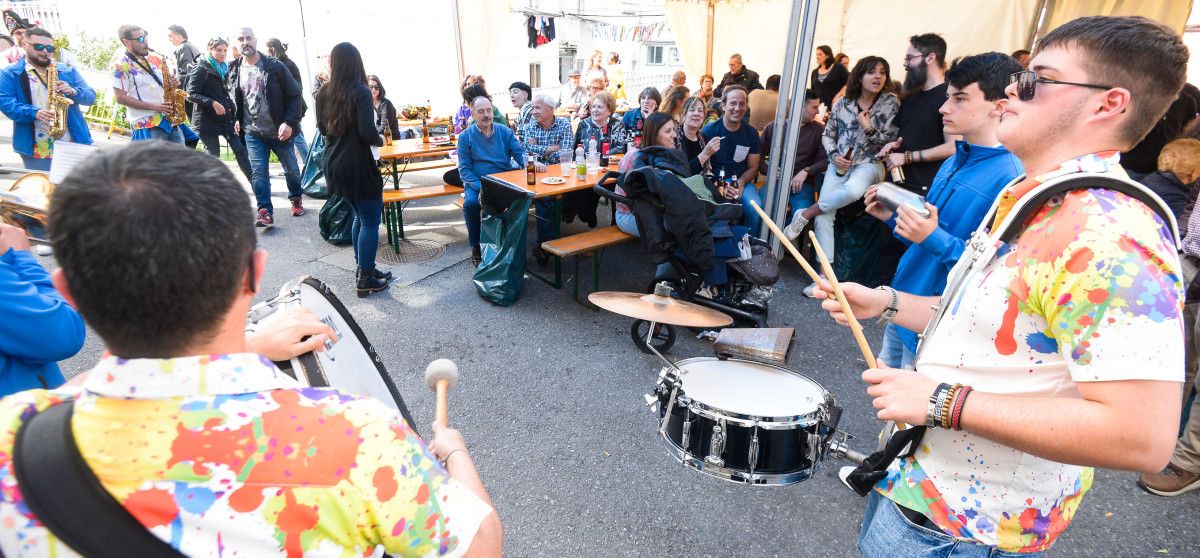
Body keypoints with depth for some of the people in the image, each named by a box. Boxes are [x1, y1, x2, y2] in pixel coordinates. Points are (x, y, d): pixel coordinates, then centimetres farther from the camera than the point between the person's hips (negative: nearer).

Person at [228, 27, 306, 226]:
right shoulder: (235, 71, 4)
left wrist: (289, 123, -18)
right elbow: (235, 98, 20)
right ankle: (265, 211, -3)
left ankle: (296, 199, 36)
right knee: (258, 173, -6)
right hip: (253, 133, 2)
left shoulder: (275, 66, -8)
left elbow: (295, 96, -10)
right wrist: (237, 119, 8)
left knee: (291, 169, 13)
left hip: (280, 131, -2)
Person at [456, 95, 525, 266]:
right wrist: (481, 188, -19)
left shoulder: (505, 131, 8)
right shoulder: (465, 136, 2)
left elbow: (520, 154, 3)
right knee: (470, 202, -33)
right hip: (477, 182, -1)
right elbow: (464, 169, -3)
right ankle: (476, 247, -11)